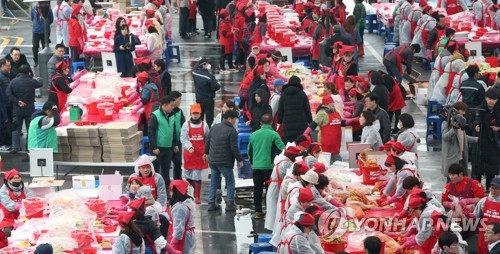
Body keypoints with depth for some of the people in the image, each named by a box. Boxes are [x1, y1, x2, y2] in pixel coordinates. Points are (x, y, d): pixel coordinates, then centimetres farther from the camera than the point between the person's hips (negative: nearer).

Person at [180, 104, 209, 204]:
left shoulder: (204, 125, 4)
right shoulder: (186, 125, 0)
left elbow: (208, 139, 12)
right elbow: (183, 138, -8)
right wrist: (189, 147, -24)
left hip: (200, 154, -1)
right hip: (189, 153, 1)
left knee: (197, 175, -5)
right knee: (187, 175, 8)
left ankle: (197, 197, 1)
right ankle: (196, 189, 35)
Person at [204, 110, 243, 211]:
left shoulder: (215, 127, 7)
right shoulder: (232, 131, -15)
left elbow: (207, 142, 15)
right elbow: (234, 148, -17)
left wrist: (206, 153, 31)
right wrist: (240, 160, -6)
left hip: (212, 161, 6)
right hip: (225, 162, -6)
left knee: (213, 182, 16)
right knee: (230, 182, 7)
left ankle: (211, 202, 15)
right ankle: (230, 204, 5)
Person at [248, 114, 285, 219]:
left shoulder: (253, 135, 5)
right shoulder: (274, 135, -9)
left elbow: (249, 150, 15)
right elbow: (282, 149, -10)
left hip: (256, 166, 4)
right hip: (269, 166, -4)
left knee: (257, 189, 10)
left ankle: (258, 211, 13)